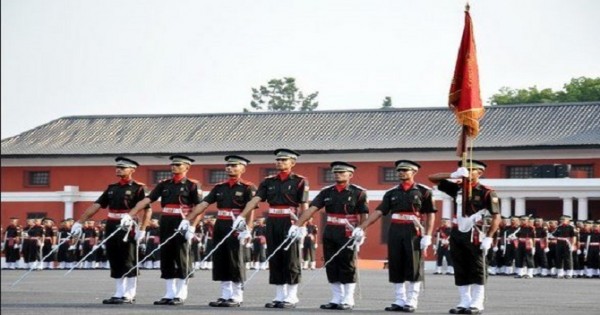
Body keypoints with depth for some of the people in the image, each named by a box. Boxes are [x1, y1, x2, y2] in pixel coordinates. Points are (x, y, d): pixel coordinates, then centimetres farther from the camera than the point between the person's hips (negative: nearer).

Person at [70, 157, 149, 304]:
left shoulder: (137, 188, -4)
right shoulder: (112, 188, 14)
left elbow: (147, 210, -10)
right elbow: (96, 206, 9)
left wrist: (142, 230, -18)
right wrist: (79, 222, 2)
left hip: (128, 229, -6)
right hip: (112, 228, 6)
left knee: (128, 263, -1)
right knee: (115, 263, 8)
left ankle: (129, 295, 3)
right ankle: (119, 294, 14)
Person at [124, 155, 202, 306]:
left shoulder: (192, 185, 0)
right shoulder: (164, 184, 12)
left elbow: (198, 208, -5)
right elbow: (146, 200, 6)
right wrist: (130, 215, -4)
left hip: (182, 224, -5)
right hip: (165, 224, 5)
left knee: (181, 258, -2)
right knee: (166, 258, 6)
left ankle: (180, 295, 3)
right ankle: (169, 293, 12)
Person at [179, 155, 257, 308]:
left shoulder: (247, 188, -3)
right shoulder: (219, 187, 13)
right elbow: (203, 204, 9)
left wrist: (246, 230, -28)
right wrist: (187, 220, 0)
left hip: (235, 228, -6)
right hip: (219, 227, 6)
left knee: (235, 262, -3)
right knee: (220, 261, 6)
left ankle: (237, 297, 3)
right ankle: (225, 295, 13)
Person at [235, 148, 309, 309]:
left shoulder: (300, 181, -1)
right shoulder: (269, 181, 11)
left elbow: (304, 206, -6)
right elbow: (255, 200, 0)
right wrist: (241, 216, -12)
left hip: (290, 223, -5)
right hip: (272, 223, 5)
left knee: (290, 259, -2)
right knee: (274, 259, 6)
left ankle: (291, 297, 3)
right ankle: (279, 296, 13)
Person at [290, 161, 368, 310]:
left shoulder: (358, 192, -3)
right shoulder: (326, 192, 8)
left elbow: (364, 216, -5)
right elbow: (311, 209, 0)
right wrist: (297, 225, -10)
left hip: (348, 235, -5)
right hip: (329, 234, 5)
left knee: (347, 267, 0)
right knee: (332, 267, 7)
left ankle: (348, 301, 6)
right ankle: (336, 299, 15)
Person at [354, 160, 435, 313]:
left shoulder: (423, 191, 2)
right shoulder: (392, 193, 12)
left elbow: (430, 214, -1)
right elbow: (378, 212, 5)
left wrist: (427, 236, -10)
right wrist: (362, 228, -4)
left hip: (414, 231, -4)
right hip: (395, 231, 4)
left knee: (414, 267, -3)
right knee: (396, 266, 4)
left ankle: (411, 302, 2)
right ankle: (400, 301, 11)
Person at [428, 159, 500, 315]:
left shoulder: (487, 192, -5)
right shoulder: (457, 188, 9)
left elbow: (496, 217, -8)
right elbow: (432, 178, 9)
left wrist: (488, 238, -17)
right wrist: (453, 175, -6)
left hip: (475, 235, -5)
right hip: (457, 234, 5)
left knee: (477, 270, -1)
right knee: (460, 271, 7)